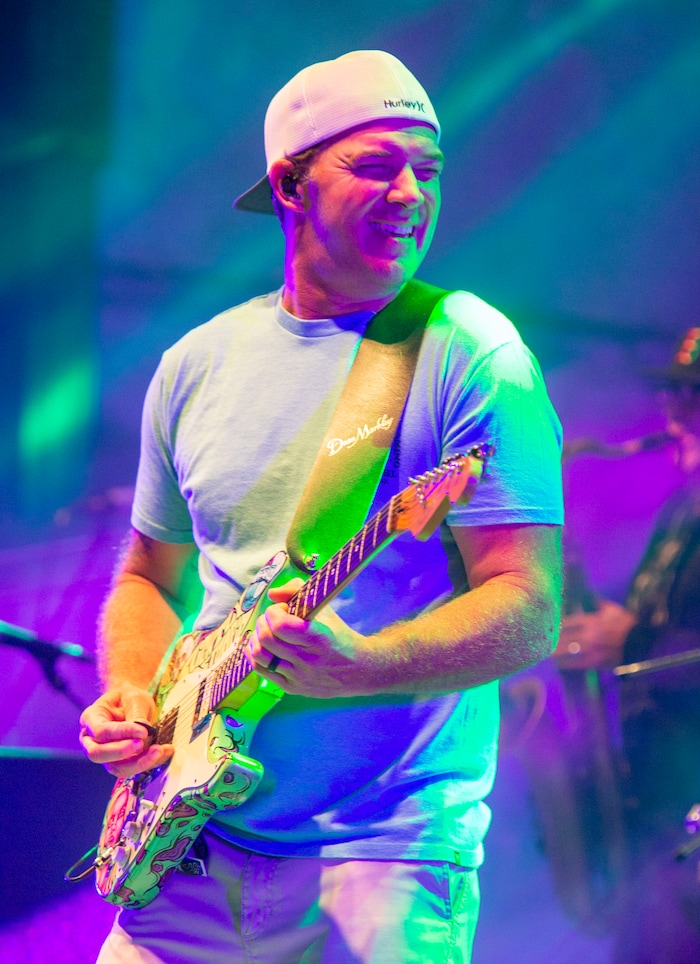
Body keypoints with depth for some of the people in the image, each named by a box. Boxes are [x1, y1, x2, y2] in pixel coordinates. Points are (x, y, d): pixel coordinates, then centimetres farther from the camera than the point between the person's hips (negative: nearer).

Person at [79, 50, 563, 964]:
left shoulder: (471, 357, -5)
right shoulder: (196, 365, 11)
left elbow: (527, 612, -12)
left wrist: (357, 667, -26)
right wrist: (133, 700, 2)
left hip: (384, 860, -4)